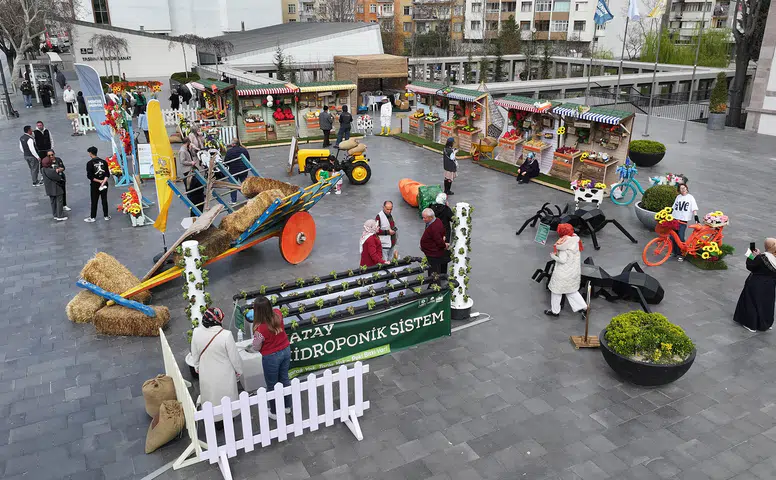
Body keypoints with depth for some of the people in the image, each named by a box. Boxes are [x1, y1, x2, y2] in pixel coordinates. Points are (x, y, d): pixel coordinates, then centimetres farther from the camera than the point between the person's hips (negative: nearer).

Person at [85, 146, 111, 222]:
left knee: (94, 201, 4)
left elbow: (89, 176, -15)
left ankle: (92, 217, 11)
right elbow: (107, 174, -4)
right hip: (104, 184, 3)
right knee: (104, 200, 11)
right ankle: (106, 216, 17)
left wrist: (99, 181, -9)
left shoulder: (90, 163, -11)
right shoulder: (104, 162, 1)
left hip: (94, 185, -3)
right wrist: (103, 181, -11)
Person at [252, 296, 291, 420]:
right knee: (284, 379, 25)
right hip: (285, 351, 6)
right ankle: (286, 406, 44)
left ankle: (275, 412, 36)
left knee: (272, 385, 17)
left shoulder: (260, 329, -32)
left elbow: (256, 347, -13)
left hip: (271, 357, -6)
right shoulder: (278, 314, -17)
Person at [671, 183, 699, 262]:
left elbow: (694, 209, -1)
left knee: (680, 237, -8)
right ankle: (675, 252, 18)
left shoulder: (690, 197, 1)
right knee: (672, 237, 3)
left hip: (683, 220, -4)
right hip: (674, 219, 4)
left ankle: (681, 254, 5)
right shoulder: (678, 197, 12)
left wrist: (696, 218, -10)